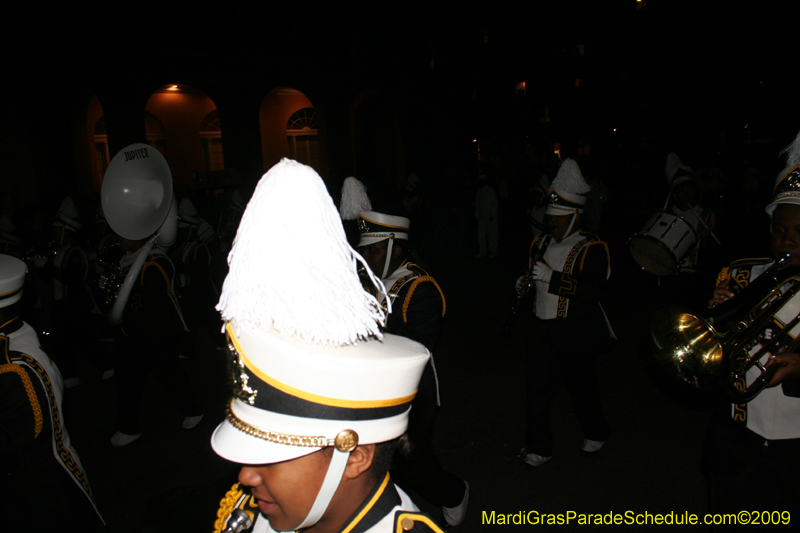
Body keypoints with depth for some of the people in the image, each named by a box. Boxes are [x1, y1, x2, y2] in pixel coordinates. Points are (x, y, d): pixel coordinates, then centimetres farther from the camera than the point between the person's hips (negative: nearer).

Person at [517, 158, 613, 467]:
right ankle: (538, 447, 17)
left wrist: (552, 278, -29)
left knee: (582, 387, 11)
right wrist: (526, 283, 3)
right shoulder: (542, 244, 11)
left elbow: (595, 290, -23)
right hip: (544, 329, 6)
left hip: (578, 332, -5)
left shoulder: (591, 249, -11)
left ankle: (595, 434, 38)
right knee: (537, 386, 3)